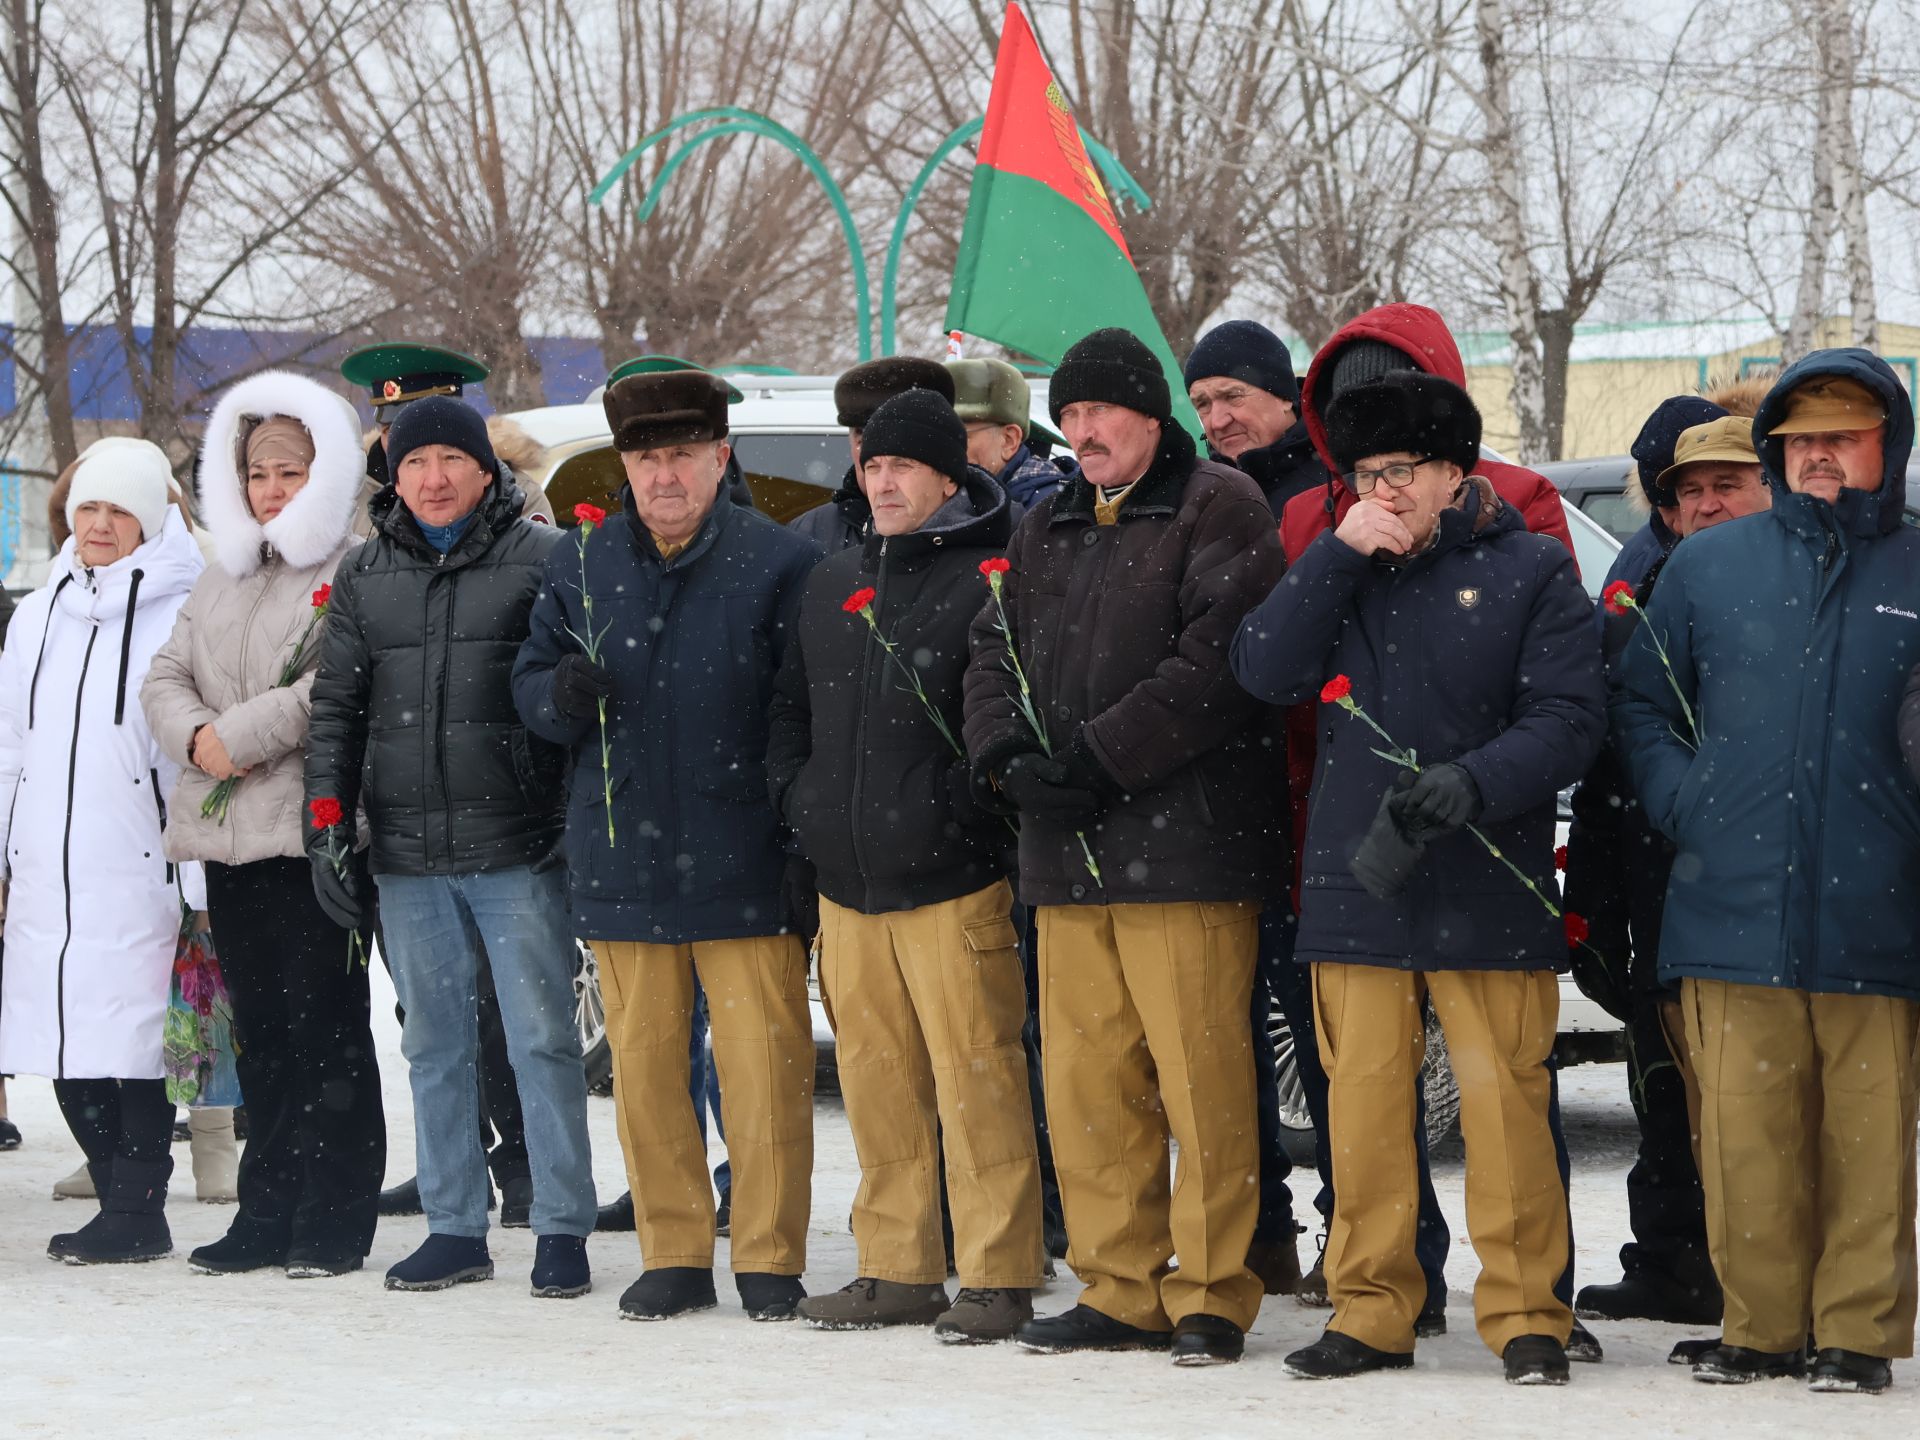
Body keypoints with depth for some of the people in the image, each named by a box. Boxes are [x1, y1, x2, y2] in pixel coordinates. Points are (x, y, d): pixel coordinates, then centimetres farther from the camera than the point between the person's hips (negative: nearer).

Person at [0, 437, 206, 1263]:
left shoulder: (180, 617, -3)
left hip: (137, 876, -6)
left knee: (135, 1040, -6)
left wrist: (200, 885, -11)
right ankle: (121, 1201, 15)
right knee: (68, 1051, 5)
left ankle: (137, 1212, 1)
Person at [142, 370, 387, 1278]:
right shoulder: (224, 578, 20)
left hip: (314, 827, -7)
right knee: (259, 1030, 10)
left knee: (326, 1026, -4)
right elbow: (167, 677, 16)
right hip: (229, 833, 7)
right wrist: (196, 736, -5)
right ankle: (268, 1214, 15)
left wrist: (240, 734, -15)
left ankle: (334, 1221, 1)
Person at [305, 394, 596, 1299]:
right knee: (434, 1047, 9)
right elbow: (336, 708, 15)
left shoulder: (541, 560, 0)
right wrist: (326, 827, 8)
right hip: (408, 854, 4)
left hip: (520, 849, -4)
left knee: (541, 1040, -3)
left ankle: (562, 1229, 3)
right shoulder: (364, 577, 13)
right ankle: (454, 1227, 16)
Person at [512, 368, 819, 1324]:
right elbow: (529, 689, 16)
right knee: (642, 1065, 6)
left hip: (742, 868, -4)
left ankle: (769, 1259, 5)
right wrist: (563, 693, -9)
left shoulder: (779, 564, -1)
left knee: (763, 1065, -4)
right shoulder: (581, 567, 11)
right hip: (624, 865, 4)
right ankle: (673, 1254, 15)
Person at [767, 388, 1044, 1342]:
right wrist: (798, 798, 11)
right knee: (876, 1083, 9)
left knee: (975, 1080, -7)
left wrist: (961, 804, -16)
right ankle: (897, 1271, 16)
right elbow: (792, 707, 25)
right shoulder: (832, 584, 18)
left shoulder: (988, 582, -5)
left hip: (952, 880, -7)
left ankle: (996, 1278, -3)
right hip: (846, 883, 7)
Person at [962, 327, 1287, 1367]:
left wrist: (1104, 757, -15)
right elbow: (995, 653, 19)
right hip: (1067, 852, 7)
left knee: (1200, 1077, -7)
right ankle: (1118, 1290, 14)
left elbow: (1221, 658, -13)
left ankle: (1210, 1293, 1)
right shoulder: (1045, 531, 22)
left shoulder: (1216, 509, -2)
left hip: (1182, 841, -7)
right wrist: (1009, 756, -2)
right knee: (1084, 1078, 6)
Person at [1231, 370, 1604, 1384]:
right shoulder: (1337, 571, 14)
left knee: (1504, 1099, -4)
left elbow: (1568, 719, -5)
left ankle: (1524, 1312, 5)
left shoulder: (1531, 571, 3)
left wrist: (1471, 783, -21)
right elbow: (1264, 671, -1)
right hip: (1354, 880, 3)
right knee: (1362, 1098, 4)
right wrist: (1340, 555, -8)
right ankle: (1370, 1311, 12)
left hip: (1486, 886, -3)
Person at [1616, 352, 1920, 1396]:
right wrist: (1686, 807, 2)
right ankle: (1760, 1325, 12)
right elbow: (1640, 707, 17)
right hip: (1737, 909, 1)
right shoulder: (1706, 567, 12)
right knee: (1745, 1133, 2)